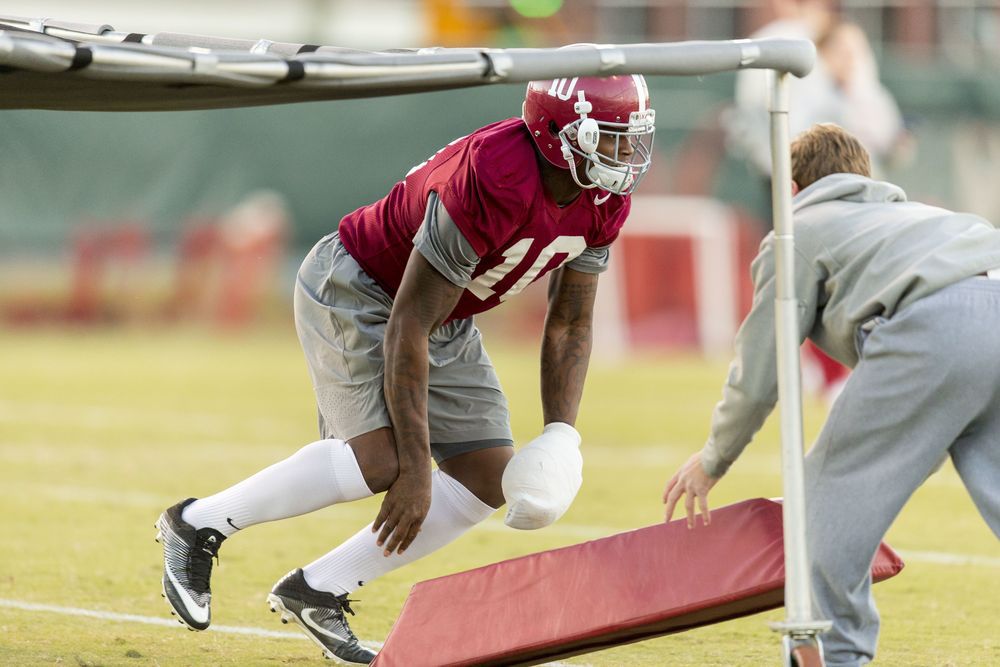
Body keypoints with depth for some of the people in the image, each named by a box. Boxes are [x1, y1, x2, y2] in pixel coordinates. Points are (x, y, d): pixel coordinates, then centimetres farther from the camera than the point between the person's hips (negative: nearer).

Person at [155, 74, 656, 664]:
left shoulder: (604, 204, -11)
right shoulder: (492, 183, -36)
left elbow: (570, 324, 4)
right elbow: (407, 326, -32)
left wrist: (560, 434, -10)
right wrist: (416, 468, -31)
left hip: (449, 321, 9)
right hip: (354, 293, -9)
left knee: (487, 478, -1)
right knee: (383, 458, -24)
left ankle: (316, 592, 7)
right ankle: (199, 524, -5)